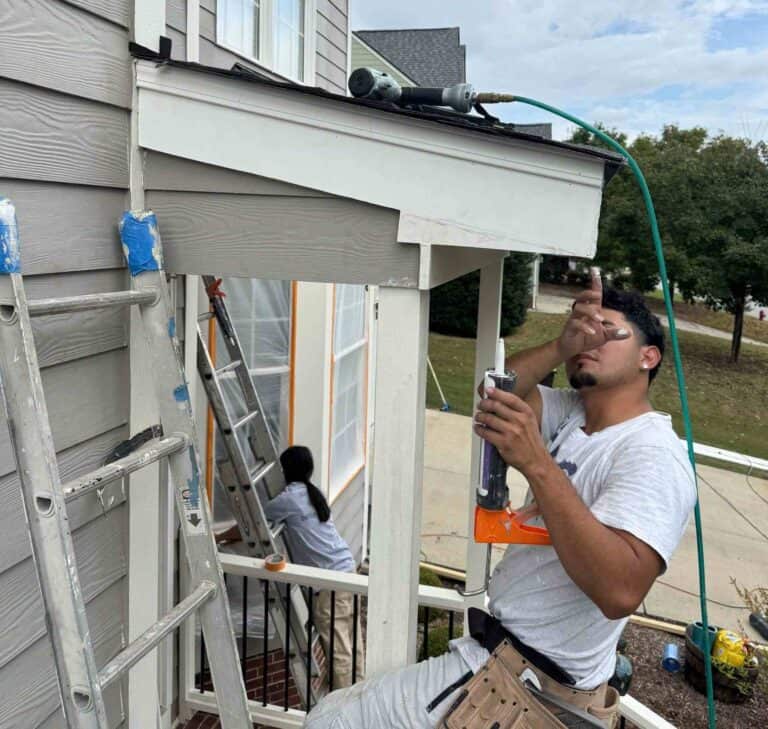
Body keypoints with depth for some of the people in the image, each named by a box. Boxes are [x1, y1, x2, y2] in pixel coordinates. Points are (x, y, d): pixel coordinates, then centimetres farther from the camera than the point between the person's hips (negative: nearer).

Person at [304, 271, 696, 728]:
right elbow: (495, 390, -7)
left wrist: (536, 463, -37)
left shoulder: (653, 456, -19)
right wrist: (561, 347, -24)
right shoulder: (576, 415, 8)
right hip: (503, 653, 9)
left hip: (532, 689, -9)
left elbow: (620, 591, -34)